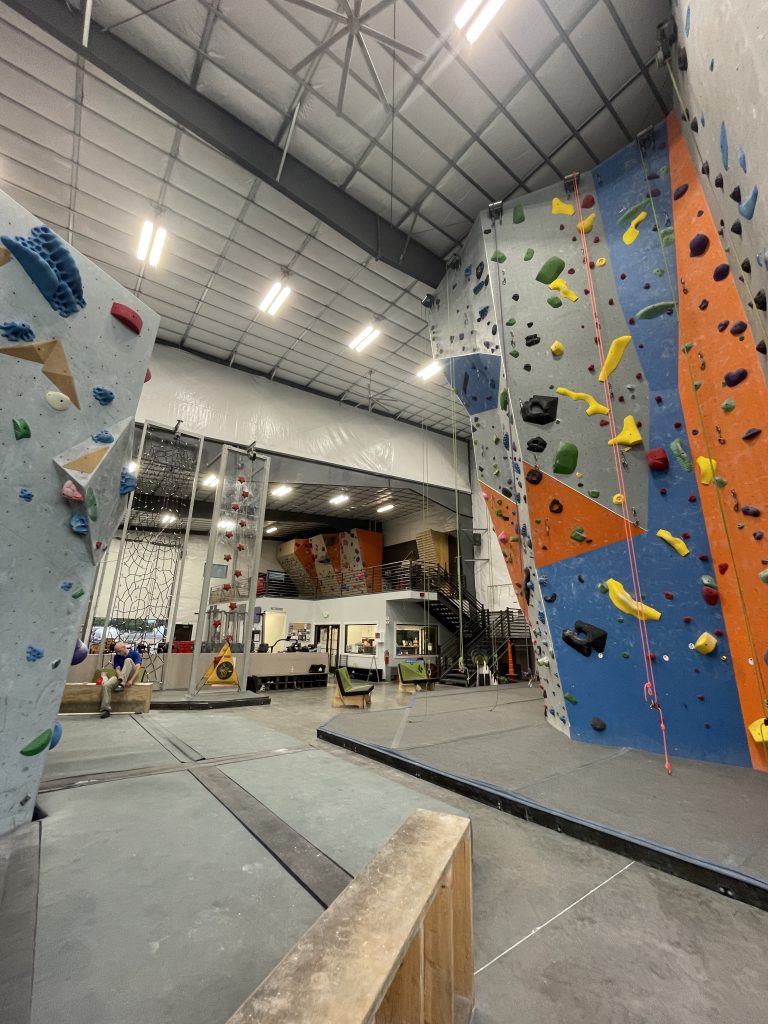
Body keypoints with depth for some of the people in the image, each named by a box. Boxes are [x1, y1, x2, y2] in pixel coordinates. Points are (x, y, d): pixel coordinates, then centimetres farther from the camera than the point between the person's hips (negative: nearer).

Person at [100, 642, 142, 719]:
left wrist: (131, 680, -27)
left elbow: (137, 668, -14)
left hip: (131, 676, -4)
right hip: (120, 676, 4)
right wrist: (121, 680, -25)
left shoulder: (134, 654, -6)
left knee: (128, 660, -29)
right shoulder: (116, 657, 6)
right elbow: (117, 670, -6)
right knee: (105, 685, -28)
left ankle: (122, 685, -37)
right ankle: (106, 709, -28)